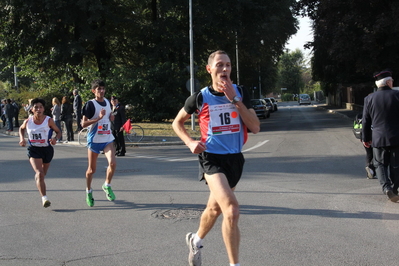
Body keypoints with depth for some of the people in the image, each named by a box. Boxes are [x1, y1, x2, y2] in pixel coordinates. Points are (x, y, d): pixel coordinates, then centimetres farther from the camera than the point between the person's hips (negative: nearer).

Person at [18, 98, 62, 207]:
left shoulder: (49, 120, -11)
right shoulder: (28, 121, -7)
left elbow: (58, 131, 0)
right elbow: (21, 128, 16)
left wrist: (55, 139, -21)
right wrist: (22, 138, -2)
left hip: (47, 149, 1)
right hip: (33, 150, -1)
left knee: (43, 174, 19)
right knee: (39, 174, -20)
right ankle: (44, 198, -23)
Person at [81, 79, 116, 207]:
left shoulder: (107, 102, 9)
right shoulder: (90, 104, -10)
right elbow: (83, 124, -15)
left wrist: (111, 117, 5)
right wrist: (99, 118, -23)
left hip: (108, 138, 4)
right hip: (94, 140, -4)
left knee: (112, 163, -17)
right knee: (92, 169, 6)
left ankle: (107, 186, 8)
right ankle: (88, 191, 30)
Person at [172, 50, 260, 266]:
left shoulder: (240, 93, 0)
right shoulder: (200, 98, -7)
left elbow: (255, 127, -9)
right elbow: (177, 122, 8)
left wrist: (235, 99, -16)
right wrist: (190, 143, -10)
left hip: (235, 158, 4)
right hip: (212, 158, -4)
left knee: (215, 208, 21)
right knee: (232, 210, -23)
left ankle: (196, 240, 50)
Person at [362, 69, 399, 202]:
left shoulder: (369, 99, 1)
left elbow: (365, 121, 6)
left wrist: (365, 138, 16)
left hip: (378, 138, 1)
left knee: (380, 164, 10)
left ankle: (386, 187, -10)